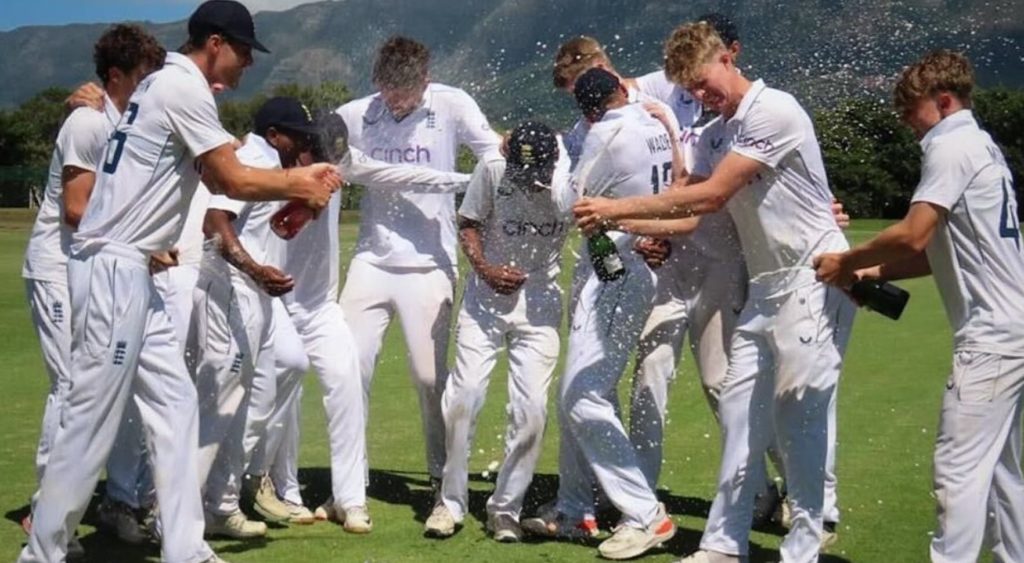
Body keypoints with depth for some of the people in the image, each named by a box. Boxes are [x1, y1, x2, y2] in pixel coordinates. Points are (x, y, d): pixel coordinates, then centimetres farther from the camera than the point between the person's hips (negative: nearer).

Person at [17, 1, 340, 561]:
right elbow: (234, 182, -12)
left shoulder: (163, 83, 18)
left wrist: (297, 179, 9)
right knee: (92, 419, -5)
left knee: (173, 402, 10)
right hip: (113, 269, -11)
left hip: (126, 271, 11)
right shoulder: (184, 87, -12)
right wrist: (300, 185, 4)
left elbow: (219, 178, 17)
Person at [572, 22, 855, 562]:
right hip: (766, 285, 8)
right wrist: (622, 225, -2)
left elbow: (712, 195, -18)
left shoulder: (774, 111, -14)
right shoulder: (715, 134, 13)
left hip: (815, 278, -8)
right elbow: (702, 213, 10)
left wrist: (618, 208, -15)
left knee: (798, 410, -7)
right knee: (739, 409, 5)